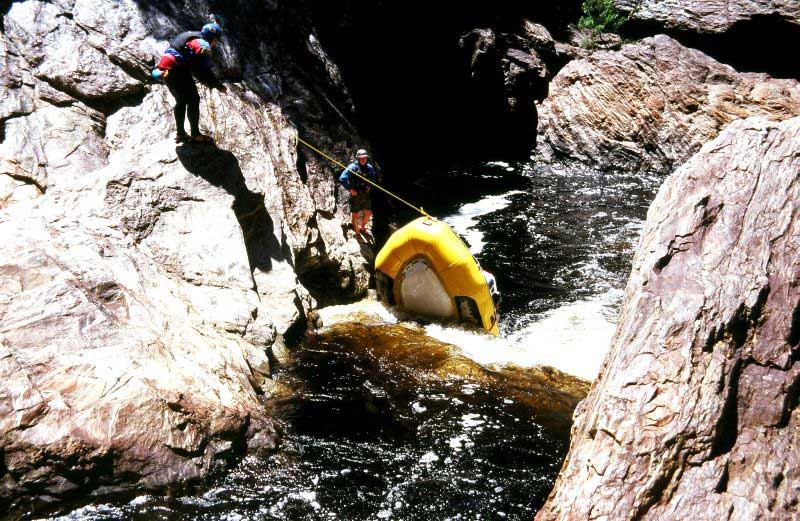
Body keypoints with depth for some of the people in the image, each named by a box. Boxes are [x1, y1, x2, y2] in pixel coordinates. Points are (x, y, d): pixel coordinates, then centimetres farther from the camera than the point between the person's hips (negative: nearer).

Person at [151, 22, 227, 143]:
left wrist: (203, 80, 26)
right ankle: (195, 135, 1)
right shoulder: (203, 46, -10)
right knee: (193, 100, 0)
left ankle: (180, 134, 26)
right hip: (177, 72, -10)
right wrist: (219, 86, -6)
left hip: (166, 71, 10)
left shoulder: (193, 37, 19)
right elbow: (205, 71, -14)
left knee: (181, 101, 21)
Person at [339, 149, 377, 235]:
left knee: (368, 213, 14)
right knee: (355, 215, 6)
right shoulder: (353, 167, -15)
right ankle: (356, 232, 24)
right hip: (355, 195, -5)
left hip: (366, 194, 5)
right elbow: (342, 179, -19)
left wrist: (369, 186, 5)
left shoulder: (369, 168, 1)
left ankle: (362, 227, 39)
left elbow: (374, 178, 20)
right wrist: (350, 189, -19)